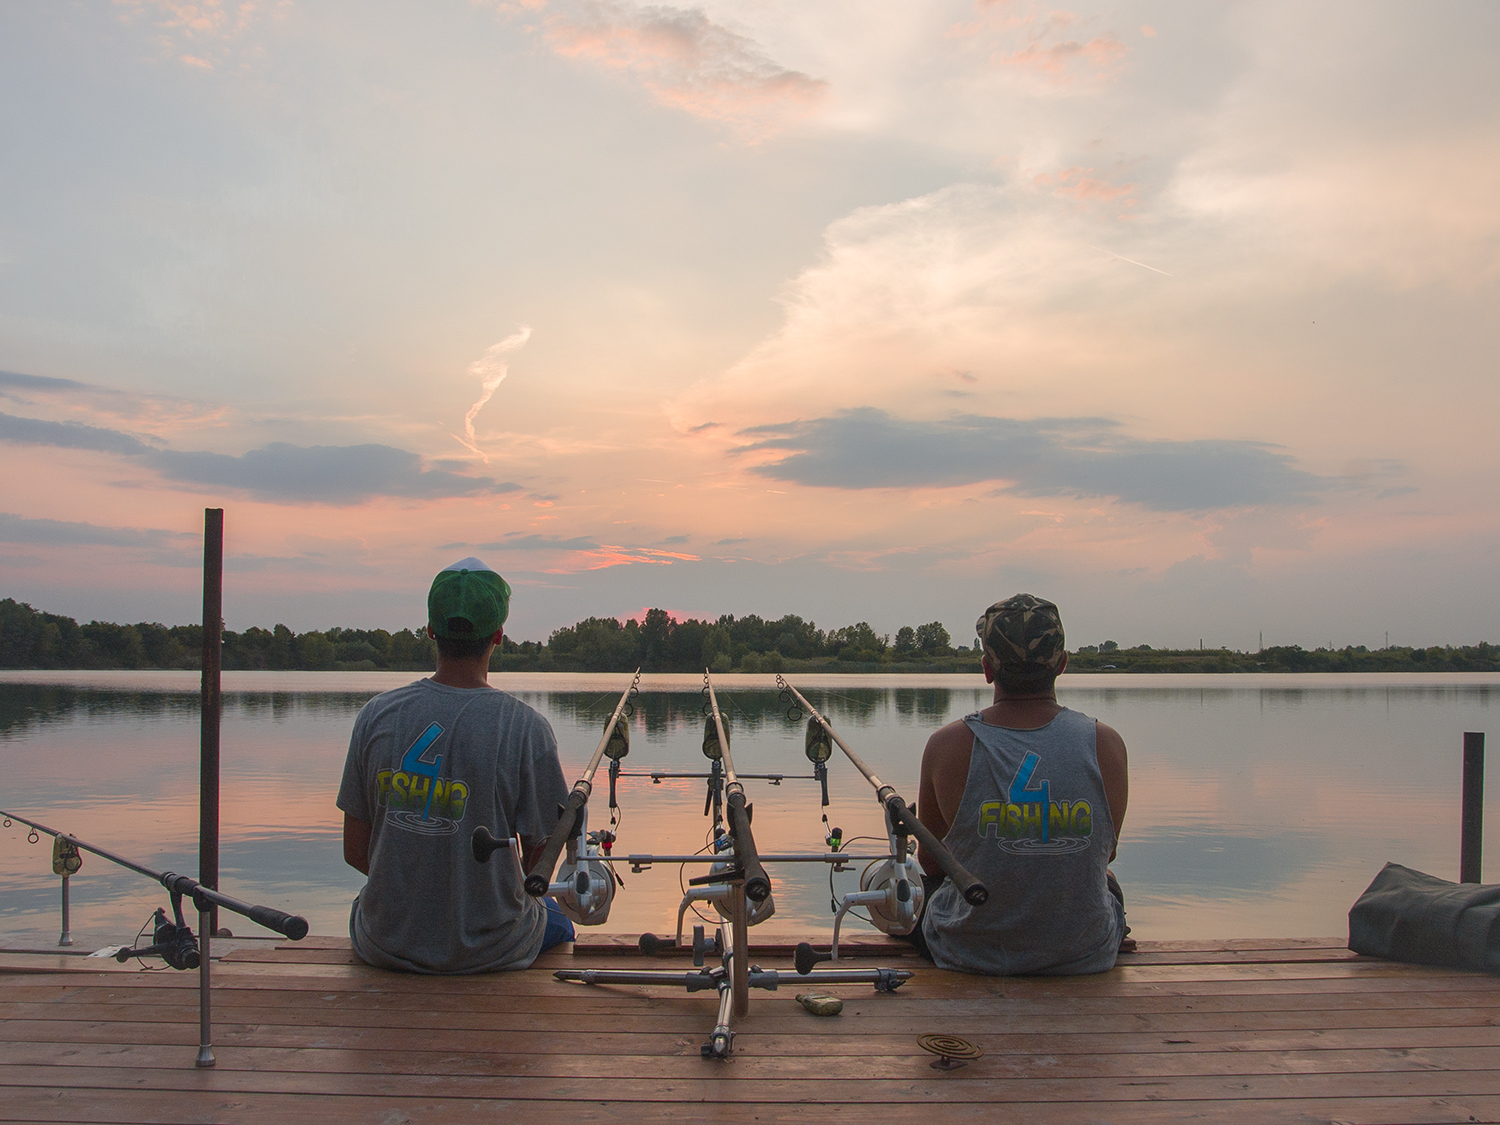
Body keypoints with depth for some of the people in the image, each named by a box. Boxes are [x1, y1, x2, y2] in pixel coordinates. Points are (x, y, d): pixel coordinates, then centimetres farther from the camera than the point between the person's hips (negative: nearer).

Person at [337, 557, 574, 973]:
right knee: (556, 917, 32)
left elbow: (354, 852, -2)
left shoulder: (376, 715, -10)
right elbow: (539, 860, -9)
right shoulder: (527, 728, -18)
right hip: (491, 954, -2)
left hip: (384, 948, 3)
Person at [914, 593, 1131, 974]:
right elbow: (1105, 852, 3)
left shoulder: (947, 746, -17)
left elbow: (931, 862, -2)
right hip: (1083, 958, 2)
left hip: (970, 954, -1)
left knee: (920, 886, 33)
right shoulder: (1107, 746, -14)